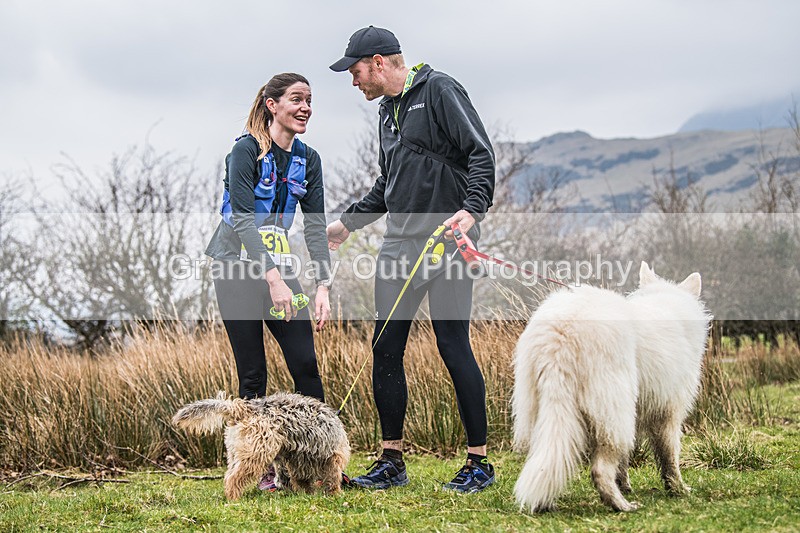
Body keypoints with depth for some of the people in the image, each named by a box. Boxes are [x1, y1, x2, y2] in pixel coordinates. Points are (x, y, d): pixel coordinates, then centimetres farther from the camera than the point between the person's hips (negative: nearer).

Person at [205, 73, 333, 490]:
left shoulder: (307, 160, 7)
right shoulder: (247, 150, -11)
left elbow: (315, 225, 3)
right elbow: (244, 220, -20)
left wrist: (323, 286, -9)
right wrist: (274, 280, -30)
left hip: (279, 267, 5)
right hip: (238, 266, -5)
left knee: (305, 362, -4)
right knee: (252, 372, -3)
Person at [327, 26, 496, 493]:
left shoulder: (439, 90, -5)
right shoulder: (389, 111, 20)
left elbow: (481, 154, -13)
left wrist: (472, 209, -26)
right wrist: (348, 223, 25)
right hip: (400, 246, 8)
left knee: (454, 346, -7)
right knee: (386, 349, 6)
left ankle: (480, 463, 2)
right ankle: (392, 462, 15)